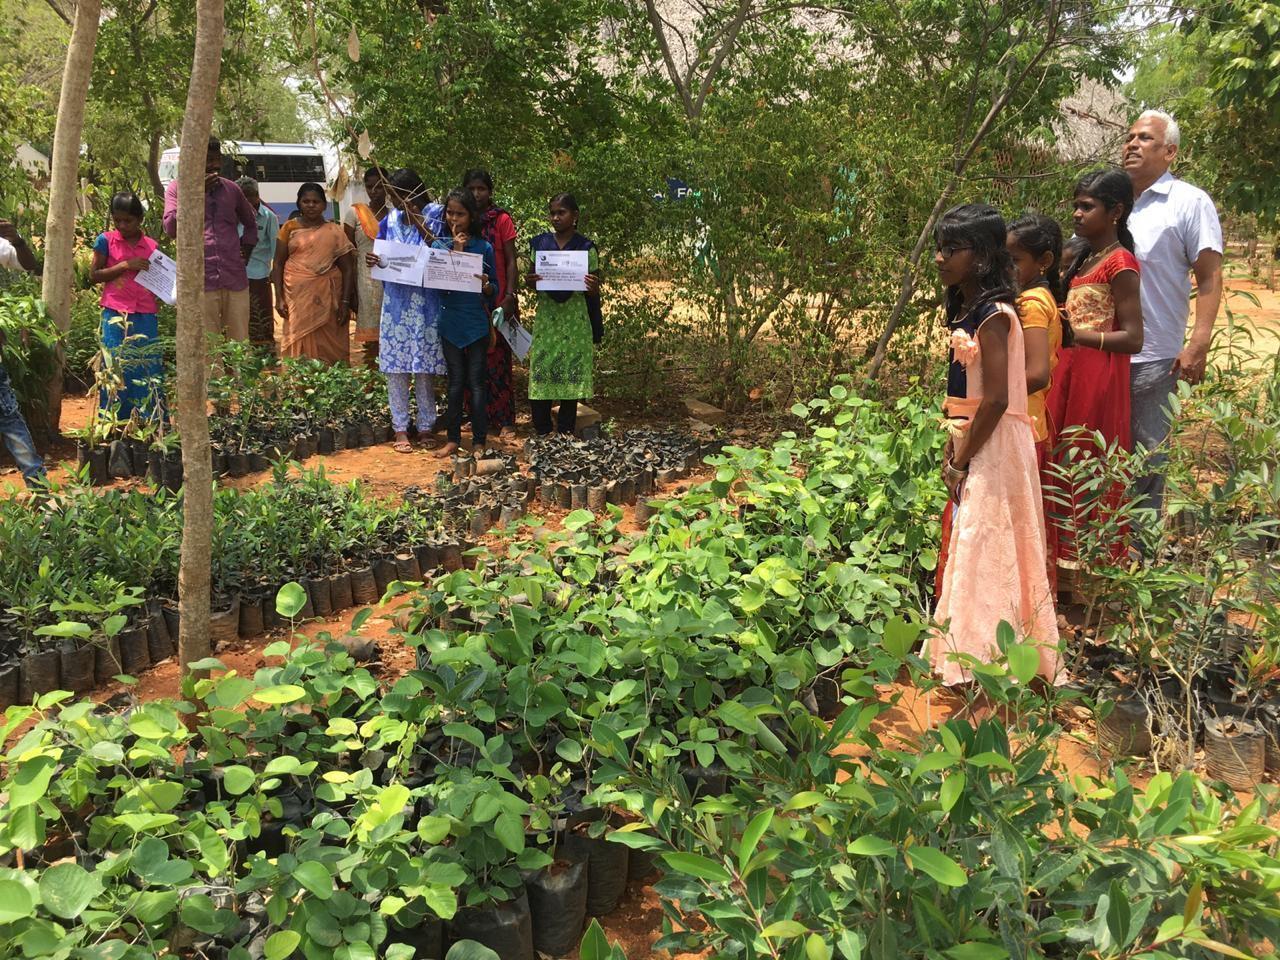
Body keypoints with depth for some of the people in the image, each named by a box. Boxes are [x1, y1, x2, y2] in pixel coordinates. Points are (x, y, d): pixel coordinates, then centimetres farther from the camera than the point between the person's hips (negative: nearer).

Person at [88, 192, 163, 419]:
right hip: (116, 317, -2)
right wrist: (125, 265, -9)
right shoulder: (106, 241, 3)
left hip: (146, 318, 2)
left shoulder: (151, 246, 10)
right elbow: (94, 275, 1)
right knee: (118, 370, -1)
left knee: (148, 372, 2)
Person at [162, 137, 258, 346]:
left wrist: (247, 248, 15)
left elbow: (251, 221, 32)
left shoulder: (231, 189, 15)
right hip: (201, 281, -3)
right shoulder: (177, 188, 6)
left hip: (236, 280, 3)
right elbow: (171, 228, -8)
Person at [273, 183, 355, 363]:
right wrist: (279, 298, -2)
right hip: (297, 297, 1)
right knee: (298, 344, -3)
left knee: (327, 347, -2)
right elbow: (279, 264, 7)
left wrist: (345, 302, -6)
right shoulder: (290, 228, 7)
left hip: (327, 297, -1)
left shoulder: (334, 231, 5)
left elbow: (347, 268, 2)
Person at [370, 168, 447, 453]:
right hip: (396, 303, 3)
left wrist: (421, 225, -18)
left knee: (424, 368, 2)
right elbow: (380, 254, 15)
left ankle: (426, 427, 13)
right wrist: (372, 259, -8)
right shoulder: (390, 219, 9)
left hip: (425, 304, -3)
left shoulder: (435, 215, -1)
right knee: (396, 368, 3)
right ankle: (400, 429, 10)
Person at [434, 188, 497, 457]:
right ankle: (453, 438, 16)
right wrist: (456, 251, -13)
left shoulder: (484, 247, 0)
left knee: (477, 382, 1)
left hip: (477, 324, -2)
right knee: (455, 382, 8)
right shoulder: (439, 246, 4)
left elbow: (494, 289, 3)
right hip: (450, 323, 2)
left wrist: (486, 286, -20)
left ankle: (479, 441, 7)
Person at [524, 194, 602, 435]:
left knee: (571, 375, 1)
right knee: (541, 374, -2)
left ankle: (565, 432, 11)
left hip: (575, 322, -2)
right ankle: (542, 432, 9)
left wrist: (593, 287, -22)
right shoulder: (539, 243, 6)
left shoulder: (586, 247, 0)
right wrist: (530, 282, -11)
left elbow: (593, 291, 2)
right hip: (546, 318, 2)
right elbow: (531, 281, 12)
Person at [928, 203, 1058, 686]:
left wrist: (960, 461, -15)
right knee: (975, 548, 15)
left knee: (983, 551, -3)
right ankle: (971, 648, 26)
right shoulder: (968, 307, 11)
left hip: (993, 449, -9)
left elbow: (995, 399, -22)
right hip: (975, 445, 9)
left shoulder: (992, 315, -17)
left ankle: (982, 660, 6)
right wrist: (954, 451, 8)